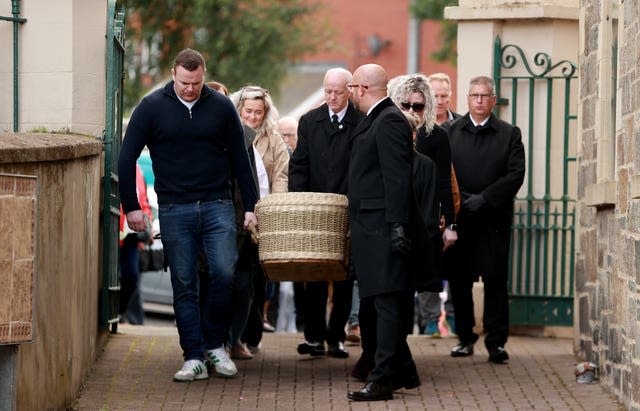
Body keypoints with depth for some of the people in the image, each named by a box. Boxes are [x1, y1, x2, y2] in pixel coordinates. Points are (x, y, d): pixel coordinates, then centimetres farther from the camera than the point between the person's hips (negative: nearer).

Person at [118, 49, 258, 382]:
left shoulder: (221, 107, 3)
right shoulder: (152, 107, 0)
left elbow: (239, 160, 10)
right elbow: (127, 158, 2)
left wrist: (250, 207, 7)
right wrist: (131, 207, -3)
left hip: (217, 206, 0)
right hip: (174, 210, 0)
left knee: (224, 273, -12)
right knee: (184, 285, 1)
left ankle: (215, 345, 7)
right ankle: (194, 358, 6)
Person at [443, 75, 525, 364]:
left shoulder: (509, 134, 7)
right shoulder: (449, 132, 10)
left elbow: (516, 174, -2)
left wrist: (484, 198, -12)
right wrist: (460, 199, -10)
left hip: (494, 218, -1)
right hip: (458, 218, 1)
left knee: (495, 280, -4)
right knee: (459, 280, 3)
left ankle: (496, 341, -2)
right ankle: (464, 338, 13)